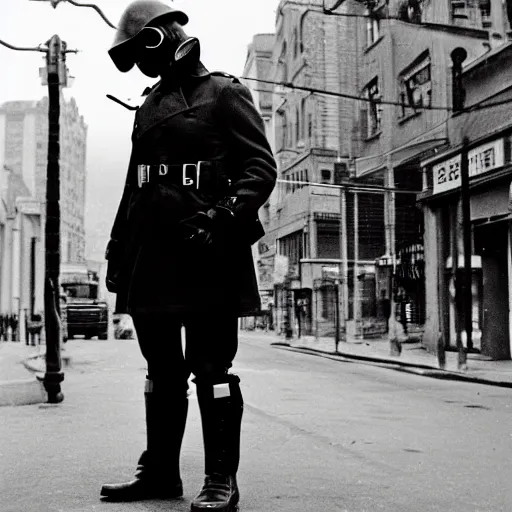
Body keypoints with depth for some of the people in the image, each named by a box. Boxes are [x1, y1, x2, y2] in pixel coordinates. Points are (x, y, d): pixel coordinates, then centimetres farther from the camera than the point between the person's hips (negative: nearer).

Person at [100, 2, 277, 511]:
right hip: (152, 258, 7)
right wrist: (118, 247, 19)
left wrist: (228, 215, -21)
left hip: (207, 255, -7)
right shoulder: (149, 106, 22)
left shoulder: (223, 93, 1)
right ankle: (160, 471, 22)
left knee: (211, 367, -4)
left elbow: (261, 165, -6)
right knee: (161, 369, 12)